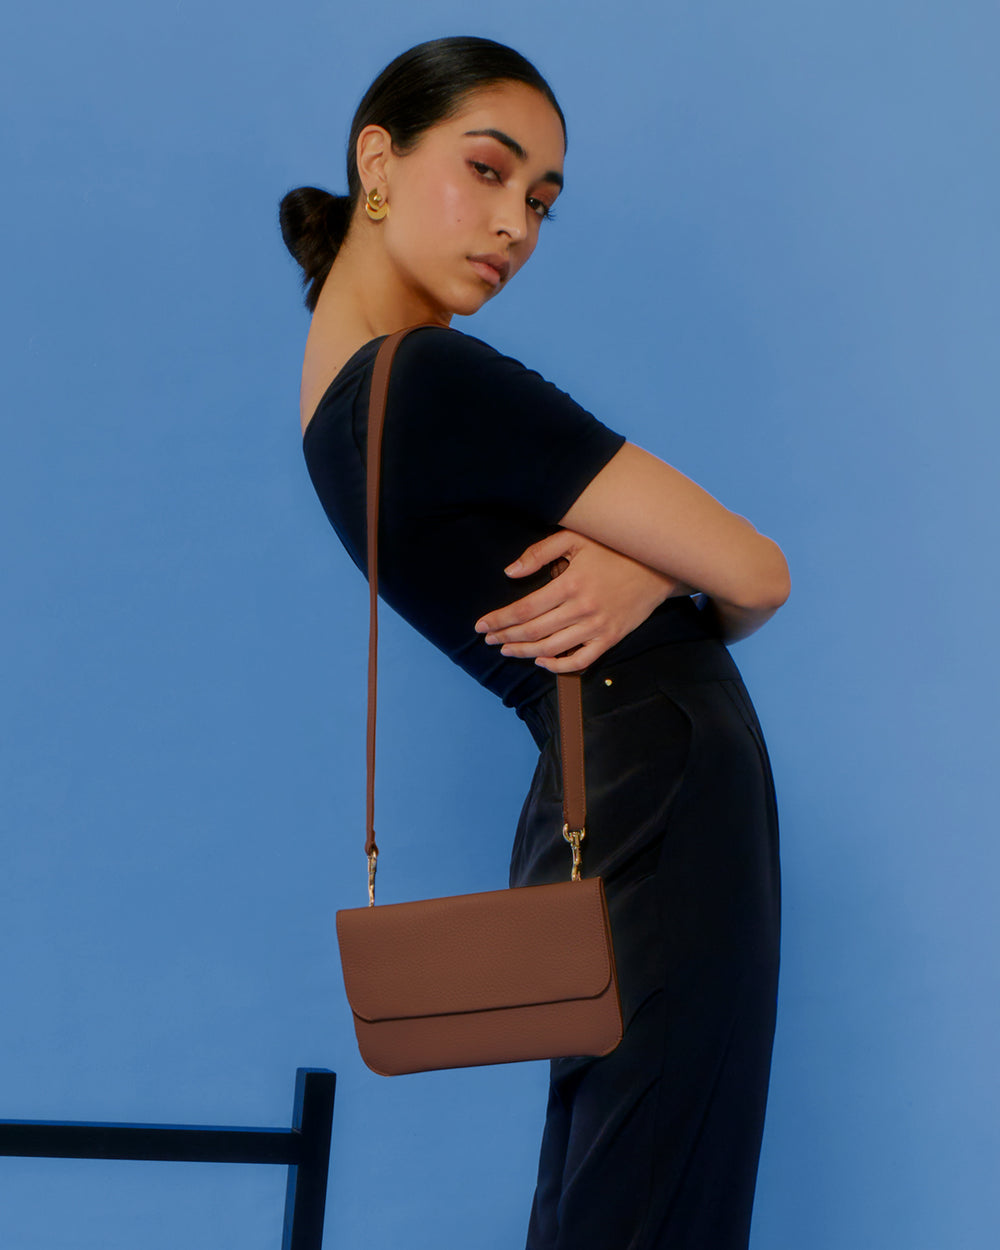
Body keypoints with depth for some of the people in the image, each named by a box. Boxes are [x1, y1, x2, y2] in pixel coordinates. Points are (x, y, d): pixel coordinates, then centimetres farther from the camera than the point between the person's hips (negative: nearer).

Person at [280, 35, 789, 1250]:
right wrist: (662, 587, 8)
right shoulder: (441, 379, -18)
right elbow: (755, 576, -13)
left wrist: (637, 576, -9)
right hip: (668, 797, -10)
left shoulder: (339, 393, 11)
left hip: (591, 799, 10)